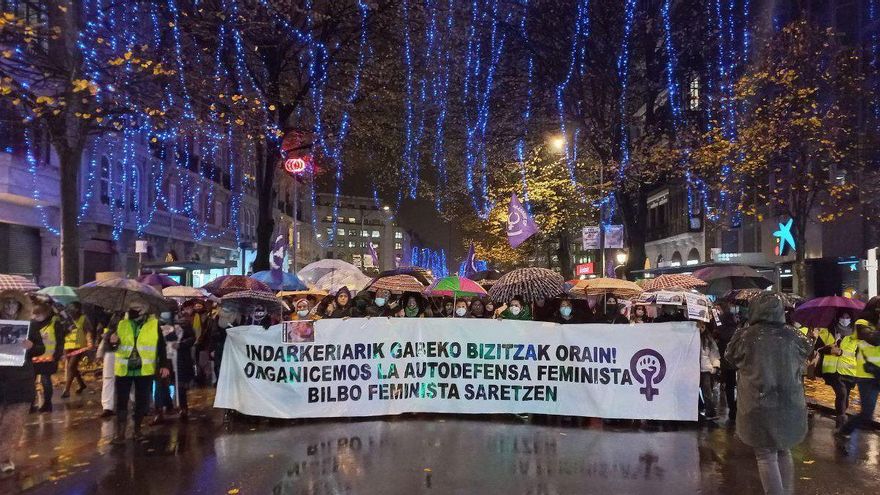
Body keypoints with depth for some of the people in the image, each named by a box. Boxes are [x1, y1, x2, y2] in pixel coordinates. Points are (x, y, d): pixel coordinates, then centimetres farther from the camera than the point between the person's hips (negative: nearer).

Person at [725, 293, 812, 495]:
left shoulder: (745, 336, -12)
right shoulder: (792, 336, -6)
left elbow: (730, 357, 6)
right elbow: (806, 351, 16)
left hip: (758, 405, -3)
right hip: (789, 403, 3)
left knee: (766, 455, 6)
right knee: (783, 450, 21)